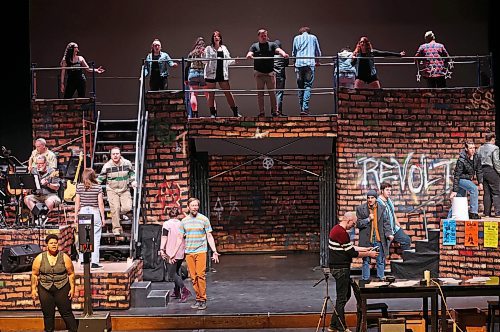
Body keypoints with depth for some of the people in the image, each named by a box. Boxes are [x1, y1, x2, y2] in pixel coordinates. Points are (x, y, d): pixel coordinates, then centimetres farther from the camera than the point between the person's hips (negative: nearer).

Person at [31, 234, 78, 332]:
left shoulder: (64, 257, -3)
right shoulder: (40, 258, -1)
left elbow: (71, 274, 1)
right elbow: (34, 274, 4)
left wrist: (72, 288, -3)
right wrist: (33, 289, 0)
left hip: (62, 288, -1)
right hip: (45, 289, 1)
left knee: (66, 313, -1)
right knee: (48, 315, 7)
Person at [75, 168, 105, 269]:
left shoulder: (79, 187, 0)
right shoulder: (98, 187, -4)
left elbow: (77, 203, 2)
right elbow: (100, 203, -4)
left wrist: (75, 216, 10)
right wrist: (103, 217, 2)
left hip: (83, 212, 2)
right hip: (95, 213, -2)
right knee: (95, 239, 1)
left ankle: (83, 260, 11)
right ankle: (94, 262, -2)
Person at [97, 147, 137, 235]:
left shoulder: (127, 163, -3)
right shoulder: (107, 166, -6)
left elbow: (131, 173, 16)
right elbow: (101, 177, 5)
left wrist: (133, 181, 4)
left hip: (125, 190, 1)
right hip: (112, 190, -1)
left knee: (127, 207, -14)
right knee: (115, 208, -14)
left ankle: (116, 216, 19)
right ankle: (116, 228, -3)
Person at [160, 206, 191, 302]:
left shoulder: (167, 224, -7)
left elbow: (164, 238, -13)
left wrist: (162, 250, -14)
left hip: (171, 253, -6)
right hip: (181, 253, 6)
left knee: (172, 274, -4)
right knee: (177, 272, 20)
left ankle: (184, 290, -21)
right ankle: (177, 292, 24)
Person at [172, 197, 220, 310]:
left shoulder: (204, 219, 3)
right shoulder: (184, 221, 10)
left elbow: (209, 237, 5)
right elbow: (180, 238, 14)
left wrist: (214, 251, -4)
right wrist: (174, 254, 12)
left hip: (201, 251, -3)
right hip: (189, 252, 3)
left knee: (200, 275, -12)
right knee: (193, 277, 1)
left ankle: (203, 300, -6)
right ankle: (198, 299, 8)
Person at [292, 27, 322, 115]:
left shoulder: (296, 38, 17)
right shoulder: (313, 37, 15)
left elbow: (293, 52, 21)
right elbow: (318, 52, 21)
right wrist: (317, 61, 38)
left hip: (299, 64, 2)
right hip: (310, 63, -2)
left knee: (300, 87, 7)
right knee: (308, 86, -5)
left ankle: (301, 108, 5)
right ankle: (305, 108, -18)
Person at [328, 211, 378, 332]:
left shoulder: (337, 229, 12)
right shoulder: (341, 232, -21)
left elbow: (349, 247, 20)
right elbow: (351, 253, -19)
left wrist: (366, 249, 16)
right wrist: (369, 254, -8)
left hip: (341, 268, 11)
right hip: (340, 268, -11)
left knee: (346, 295, 18)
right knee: (342, 298, -2)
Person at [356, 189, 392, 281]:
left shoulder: (382, 208, 5)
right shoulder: (360, 209, 1)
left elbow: (386, 223, 5)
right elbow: (358, 224, -1)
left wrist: (388, 233, -10)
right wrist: (368, 219, -14)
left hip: (379, 239, 2)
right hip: (366, 240, -1)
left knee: (381, 261, 8)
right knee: (366, 261, 5)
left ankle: (380, 279, 18)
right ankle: (365, 280, 12)